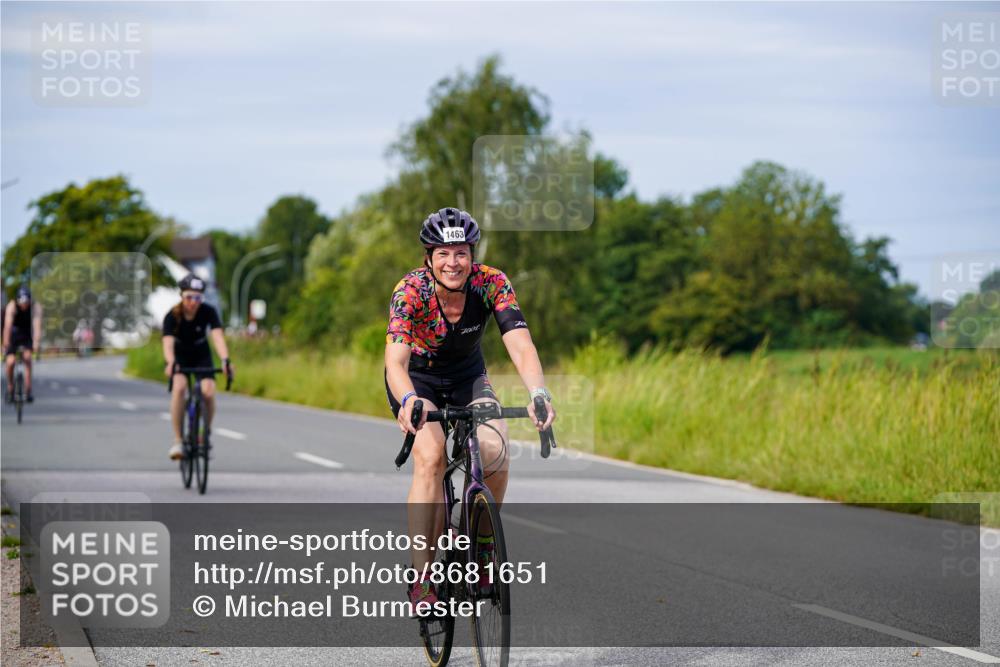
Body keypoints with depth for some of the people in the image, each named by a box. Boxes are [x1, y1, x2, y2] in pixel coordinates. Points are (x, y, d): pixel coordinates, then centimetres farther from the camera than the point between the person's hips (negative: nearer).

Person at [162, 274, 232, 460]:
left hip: (202, 356, 1)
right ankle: (177, 440, -23)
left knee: (208, 391, -24)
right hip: (180, 357, -1)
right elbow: (168, 342, -38)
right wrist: (170, 363, -59)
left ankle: (206, 432, 2)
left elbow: (217, 336, -35)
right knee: (179, 387, -30)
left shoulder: (208, 312, -22)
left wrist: (225, 360, -53)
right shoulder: (172, 316, -24)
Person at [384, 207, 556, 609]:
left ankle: (483, 540, 2)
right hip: (417, 380, -2)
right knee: (430, 457, -29)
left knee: (494, 450, -25)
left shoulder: (491, 283, -24)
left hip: (468, 377, 2)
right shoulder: (411, 290, -29)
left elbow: (520, 345, -35)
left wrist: (539, 392, -54)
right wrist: (408, 401, -62)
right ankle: (422, 578, -26)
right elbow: (395, 361, -41)